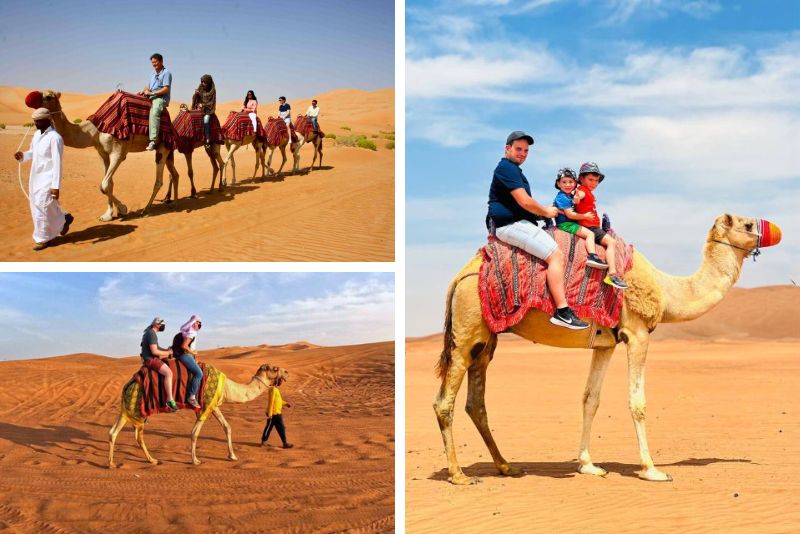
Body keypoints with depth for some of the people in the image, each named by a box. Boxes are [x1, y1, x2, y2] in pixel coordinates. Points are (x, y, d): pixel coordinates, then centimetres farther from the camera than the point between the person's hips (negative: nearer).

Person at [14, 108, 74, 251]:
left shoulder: (54, 137, -18)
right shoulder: (37, 134, 7)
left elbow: (57, 163, -20)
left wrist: (56, 186, -23)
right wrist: (23, 156, -2)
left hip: (48, 178, -8)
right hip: (35, 177, 9)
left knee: (42, 207, -6)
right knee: (36, 206, 14)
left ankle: (43, 238, 9)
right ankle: (63, 220, 32)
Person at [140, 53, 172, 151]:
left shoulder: (166, 73, -2)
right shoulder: (152, 74, 24)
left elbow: (166, 89, -11)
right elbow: (148, 87, 27)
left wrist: (152, 93, -14)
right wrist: (143, 92, 3)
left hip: (161, 98, -9)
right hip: (150, 98, 9)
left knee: (154, 113, -35)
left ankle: (153, 140, -44)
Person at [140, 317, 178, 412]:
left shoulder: (150, 332, 16)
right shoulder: (152, 334, -17)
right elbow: (154, 351, -24)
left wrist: (166, 350, 12)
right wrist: (168, 352, -11)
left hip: (152, 358, 11)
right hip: (150, 359, -11)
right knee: (168, 373, -25)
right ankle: (170, 400, -27)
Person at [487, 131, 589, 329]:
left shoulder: (513, 169, 24)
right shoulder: (507, 168, -11)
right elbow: (524, 202, -17)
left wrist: (545, 211, 17)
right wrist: (546, 212, 0)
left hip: (516, 222, 12)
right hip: (510, 224, -12)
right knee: (555, 255, -20)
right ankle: (562, 311, -26)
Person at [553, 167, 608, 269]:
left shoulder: (570, 196, 15)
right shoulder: (562, 197, -17)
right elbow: (570, 214, -20)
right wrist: (585, 216, -11)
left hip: (570, 223, 11)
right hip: (565, 224, -11)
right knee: (589, 234, -20)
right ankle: (592, 256, -31)